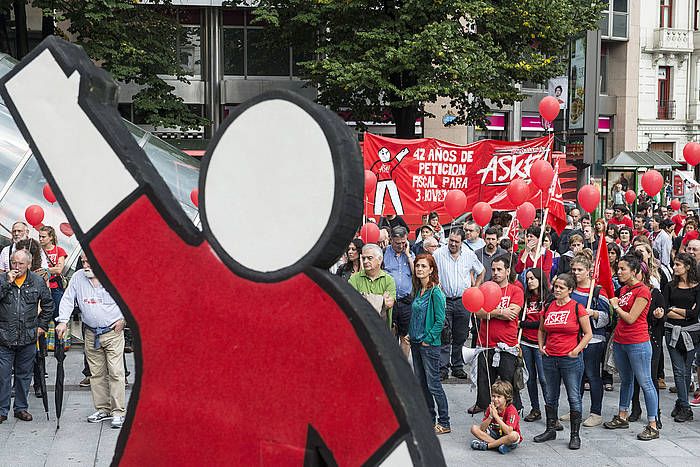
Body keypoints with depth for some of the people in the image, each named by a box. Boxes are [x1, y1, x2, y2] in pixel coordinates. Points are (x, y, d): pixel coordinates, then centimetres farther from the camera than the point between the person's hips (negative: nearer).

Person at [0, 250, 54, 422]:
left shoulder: (38, 282, 4)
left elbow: (48, 304, 15)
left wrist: (42, 325, 10)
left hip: (28, 339, 2)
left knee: (24, 375, 12)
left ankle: (21, 408, 24)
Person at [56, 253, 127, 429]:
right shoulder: (77, 277, 3)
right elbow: (67, 300, 4)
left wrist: (124, 319, -3)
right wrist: (63, 321, -10)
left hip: (113, 331, -4)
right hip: (91, 334, 4)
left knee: (116, 373, -7)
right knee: (96, 373, 8)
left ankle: (119, 412, -4)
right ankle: (103, 409, 18)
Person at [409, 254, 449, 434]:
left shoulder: (435, 292, -14)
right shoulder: (419, 290, 10)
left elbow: (440, 320, -16)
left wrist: (428, 339, -15)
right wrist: (411, 335, 10)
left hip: (430, 344, -8)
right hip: (416, 343, 8)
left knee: (433, 384, -4)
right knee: (421, 383, 13)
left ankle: (444, 423, 3)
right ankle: (429, 419, 23)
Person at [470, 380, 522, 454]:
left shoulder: (511, 410, -20)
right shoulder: (490, 408, -5)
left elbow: (508, 431, -33)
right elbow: (482, 429, -10)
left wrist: (496, 416, -31)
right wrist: (490, 416, -25)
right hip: (495, 434, 5)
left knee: (514, 435, -39)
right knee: (474, 428, -11)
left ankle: (486, 445, -26)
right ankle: (499, 444, -24)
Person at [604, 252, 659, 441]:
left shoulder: (642, 291, -14)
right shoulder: (624, 289, 11)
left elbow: (630, 318, -17)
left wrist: (615, 305, -5)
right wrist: (615, 340, 15)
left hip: (637, 344, -8)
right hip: (620, 342, 9)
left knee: (645, 383, -3)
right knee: (625, 380, 19)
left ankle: (653, 426, 1)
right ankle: (622, 417, 30)